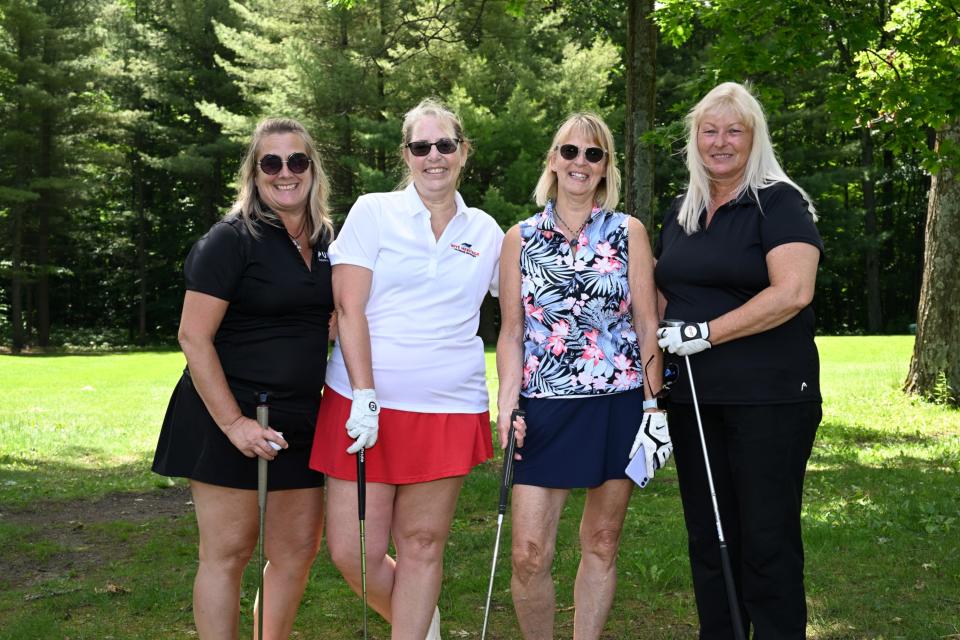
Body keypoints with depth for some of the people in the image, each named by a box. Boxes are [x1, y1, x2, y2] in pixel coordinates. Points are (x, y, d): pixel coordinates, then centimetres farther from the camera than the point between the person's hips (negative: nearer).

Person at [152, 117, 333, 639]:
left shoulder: (327, 241, 10)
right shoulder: (231, 239, -10)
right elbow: (194, 337, -14)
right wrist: (233, 422, -20)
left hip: (300, 417, 7)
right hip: (230, 414, -6)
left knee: (299, 547, 11)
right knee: (229, 551, -1)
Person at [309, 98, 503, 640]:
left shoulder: (485, 231, 10)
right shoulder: (374, 212, 2)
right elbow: (349, 309, -4)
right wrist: (364, 398, -13)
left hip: (450, 409, 2)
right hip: (366, 403, -1)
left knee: (422, 544, 4)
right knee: (353, 551, -1)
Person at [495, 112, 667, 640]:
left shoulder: (628, 232, 6)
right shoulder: (520, 238, 7)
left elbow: (647, 323, 4)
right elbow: (511, 332, 7)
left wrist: (654, 402, -4)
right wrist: (507, 404, -3)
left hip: (619, 405, 0)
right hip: (545, 406, 0)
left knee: (601, 542, 8)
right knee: (528, 553, -6)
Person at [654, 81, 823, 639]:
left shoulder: (779, 203, -5)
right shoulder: (682, 212, 15)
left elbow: (792, 292, -18)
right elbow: (667, 295, 23)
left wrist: (705, 332, -16)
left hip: (769, 397, -6)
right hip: (693, 398, 6)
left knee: (767, 539, -1)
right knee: (708, 536, 11)